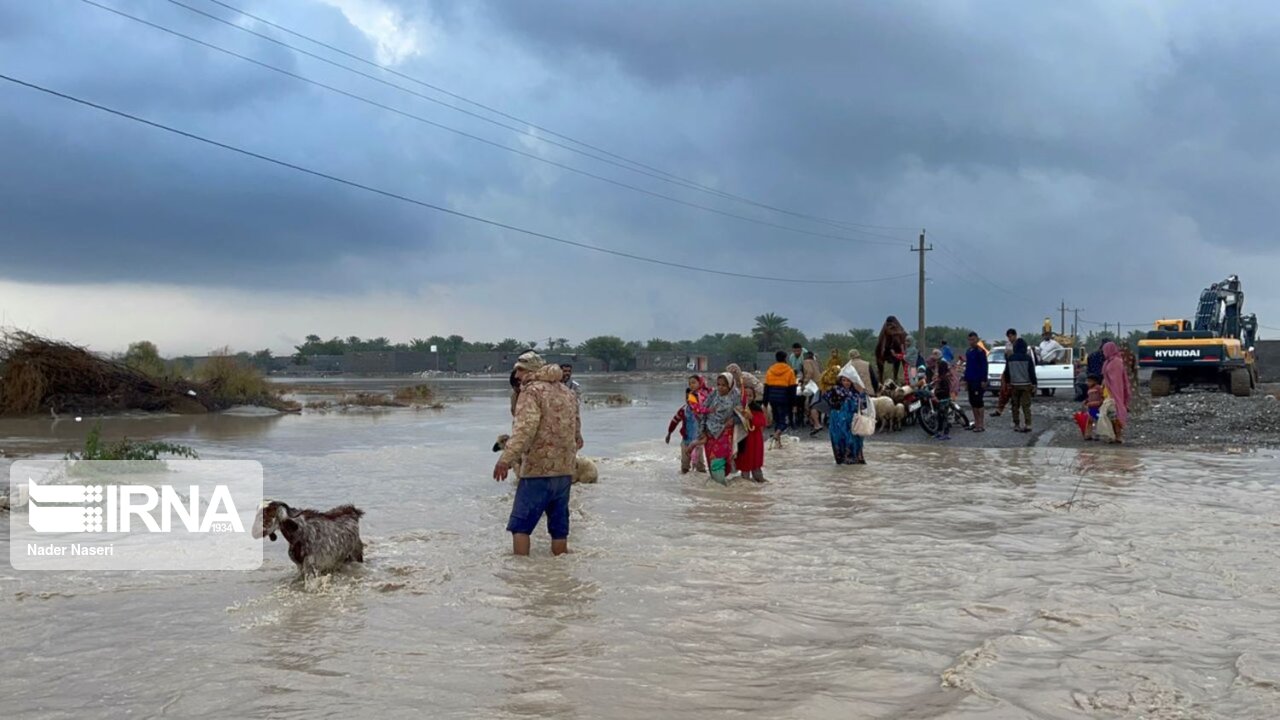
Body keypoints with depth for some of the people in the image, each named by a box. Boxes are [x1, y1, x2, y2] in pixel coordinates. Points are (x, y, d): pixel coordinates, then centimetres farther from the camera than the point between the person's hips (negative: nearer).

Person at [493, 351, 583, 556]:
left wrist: (506, 459, -26)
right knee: (559, 526, 13)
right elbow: (577, 433, 24)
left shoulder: (532, 391, -8)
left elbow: (526, 428, -22)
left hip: (538, 471, -7)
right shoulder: (567, 393, 17)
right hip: (565, 470, 7)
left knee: (520, 524, -2)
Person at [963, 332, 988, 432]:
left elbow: (984, 366, -12)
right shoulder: (968, 351, 14)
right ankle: (976, 422, 18)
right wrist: (965, 379, 17)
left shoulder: (980, 351, -9)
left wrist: (984, 380, -17)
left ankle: (981, 424, -5)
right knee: (972, 402, 10)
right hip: (971, 380, 8)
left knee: (979, 401, -8)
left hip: (978, 381, -8)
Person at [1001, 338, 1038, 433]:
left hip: (1014, 385, 2)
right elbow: (1032, 372, -6)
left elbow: (1007, 373, 8)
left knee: (1015, 406, 9)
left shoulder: (1009, 358, 0)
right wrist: (1034, 385, -2)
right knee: (1026, 406, -1)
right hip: (1026, 385, -2)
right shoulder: (1027, 358, -8)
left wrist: (1007, 383, 19)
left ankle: (1016, 425, 11)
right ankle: (1028, 425, -9)